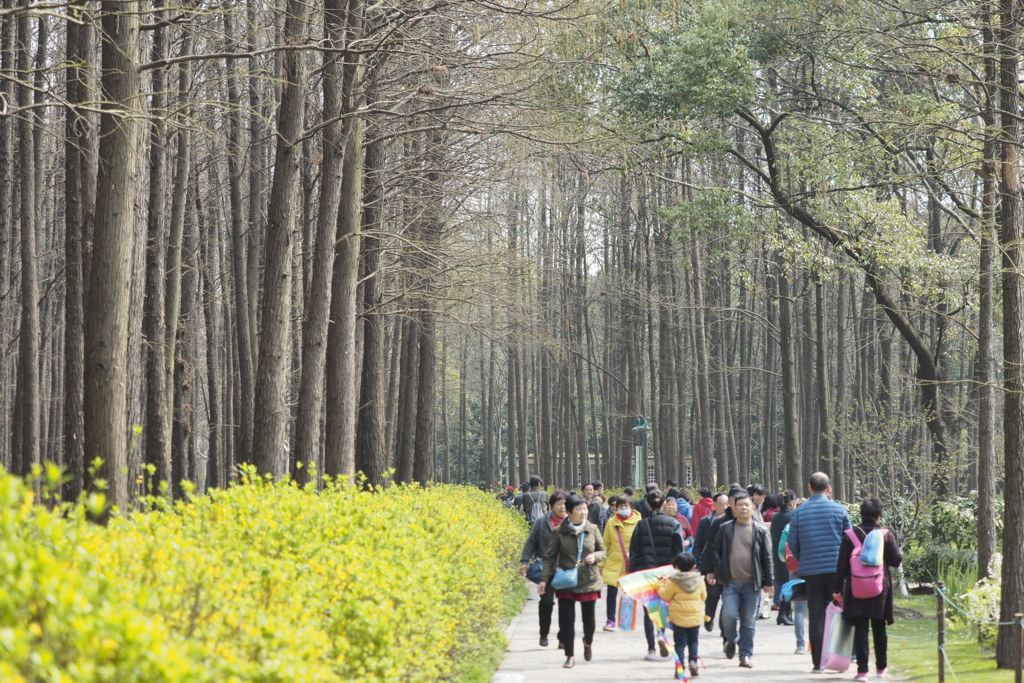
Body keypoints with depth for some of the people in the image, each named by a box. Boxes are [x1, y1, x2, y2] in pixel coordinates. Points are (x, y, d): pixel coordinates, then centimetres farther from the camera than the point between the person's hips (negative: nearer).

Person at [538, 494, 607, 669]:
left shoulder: (592, 530, -1)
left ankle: (588, 642, 41)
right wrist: (544, 579, -10)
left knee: (589, 620, 8)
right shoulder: (559, 532, -5)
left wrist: (595, 557, -13)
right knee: (567, 620, -3)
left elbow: (603, 551, 9)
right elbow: (550, 557, -2)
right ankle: (570, 656, 8)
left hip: (589, 582, 1)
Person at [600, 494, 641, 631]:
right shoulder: (611, 522, 3)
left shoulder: (638, 522, -5)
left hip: (632, 565, -1)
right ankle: (610, 620, 7)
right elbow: (605, 545, 7)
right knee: (611, 591, -1)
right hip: (613, 563, 2)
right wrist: (601, 564, 7)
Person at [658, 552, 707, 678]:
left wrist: (662, 584, 7)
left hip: (678, 618, -2)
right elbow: (703, 596, 9)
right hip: (696, 617, 2)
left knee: (680, 643, 3)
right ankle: (693, 661, 1)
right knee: (693, 641, 19)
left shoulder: (673, 582, -11)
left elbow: (665, 595, -8)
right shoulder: (699, 581, -1)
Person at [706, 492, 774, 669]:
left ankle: (746, 654, 12)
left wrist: (768, 581, 0)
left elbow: (767, 557, 3)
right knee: (729, 615, -10)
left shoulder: (760, 531, 2)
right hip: (730, 583, 0)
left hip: (752, 584, 0)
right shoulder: (726, 528, 5)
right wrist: (714, 571, 0)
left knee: (749, 622, 3)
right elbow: (714, 550, 11)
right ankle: (731, 639, 20)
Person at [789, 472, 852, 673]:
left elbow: (793, 545, 4)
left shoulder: (798, 513, 1)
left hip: (811, 572, 1)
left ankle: (818, 662, 3)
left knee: (816, 617, 5)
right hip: (836, 570, -1)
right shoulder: (839, 510, -2)